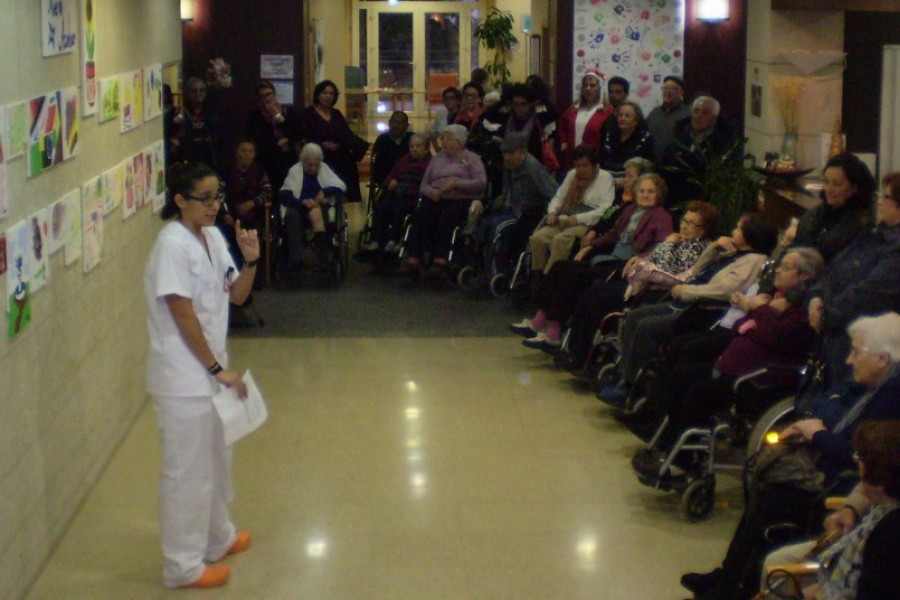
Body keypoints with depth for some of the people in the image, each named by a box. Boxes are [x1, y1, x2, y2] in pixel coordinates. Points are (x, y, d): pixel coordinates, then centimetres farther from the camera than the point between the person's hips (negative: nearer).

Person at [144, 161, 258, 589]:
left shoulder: (212, 236, 5)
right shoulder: (173, 245, -20)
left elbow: (236, 295, 10)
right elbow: (184, 316, -21)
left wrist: (250, 261, -9)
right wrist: (218, 369, -16)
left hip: (209, 367, 9)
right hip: (183, 376, -9)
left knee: (217, 459, 23)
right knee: (188, 470, 2)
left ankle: (217, 538, 41)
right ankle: (183, 565, 15)